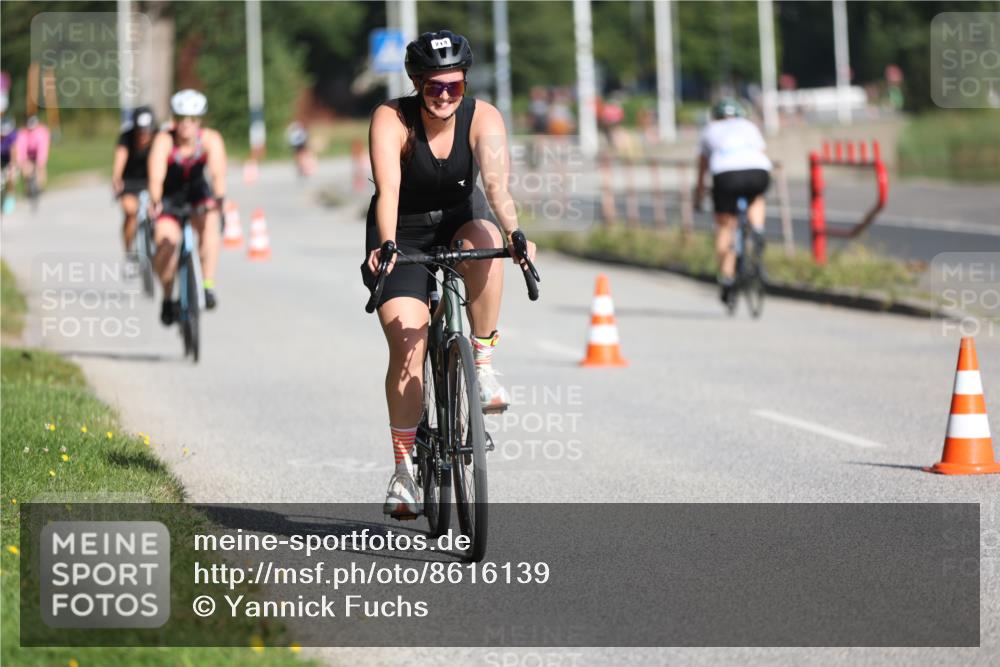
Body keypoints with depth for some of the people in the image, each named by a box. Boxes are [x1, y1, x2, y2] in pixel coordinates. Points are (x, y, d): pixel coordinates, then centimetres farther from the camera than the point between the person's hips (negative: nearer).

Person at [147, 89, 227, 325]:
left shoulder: (210, 139, -22)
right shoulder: (164, 141, -26)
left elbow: (218, 172, -34)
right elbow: (156, 176, -37)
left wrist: (219, 198, -53)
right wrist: (155, 202, -55)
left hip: (197, 190, 1)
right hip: (169, 195, -1)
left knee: (208, 223, -29)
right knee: (165, 240, -20)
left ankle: (208, 285, -25)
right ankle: (168, 298, 1)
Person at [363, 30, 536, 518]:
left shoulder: (483, 117, -18)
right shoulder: (392, 119, -23)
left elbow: (496, 182, -33)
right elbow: (388, 190, -36)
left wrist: (514, 235, -50)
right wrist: (386, 247, -52)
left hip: (459, 219, 2)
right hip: (403, 234, -2)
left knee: (485, 240, -35)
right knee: (407, 345, -16)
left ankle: (484, 367, -23)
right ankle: (404, 470, -7)